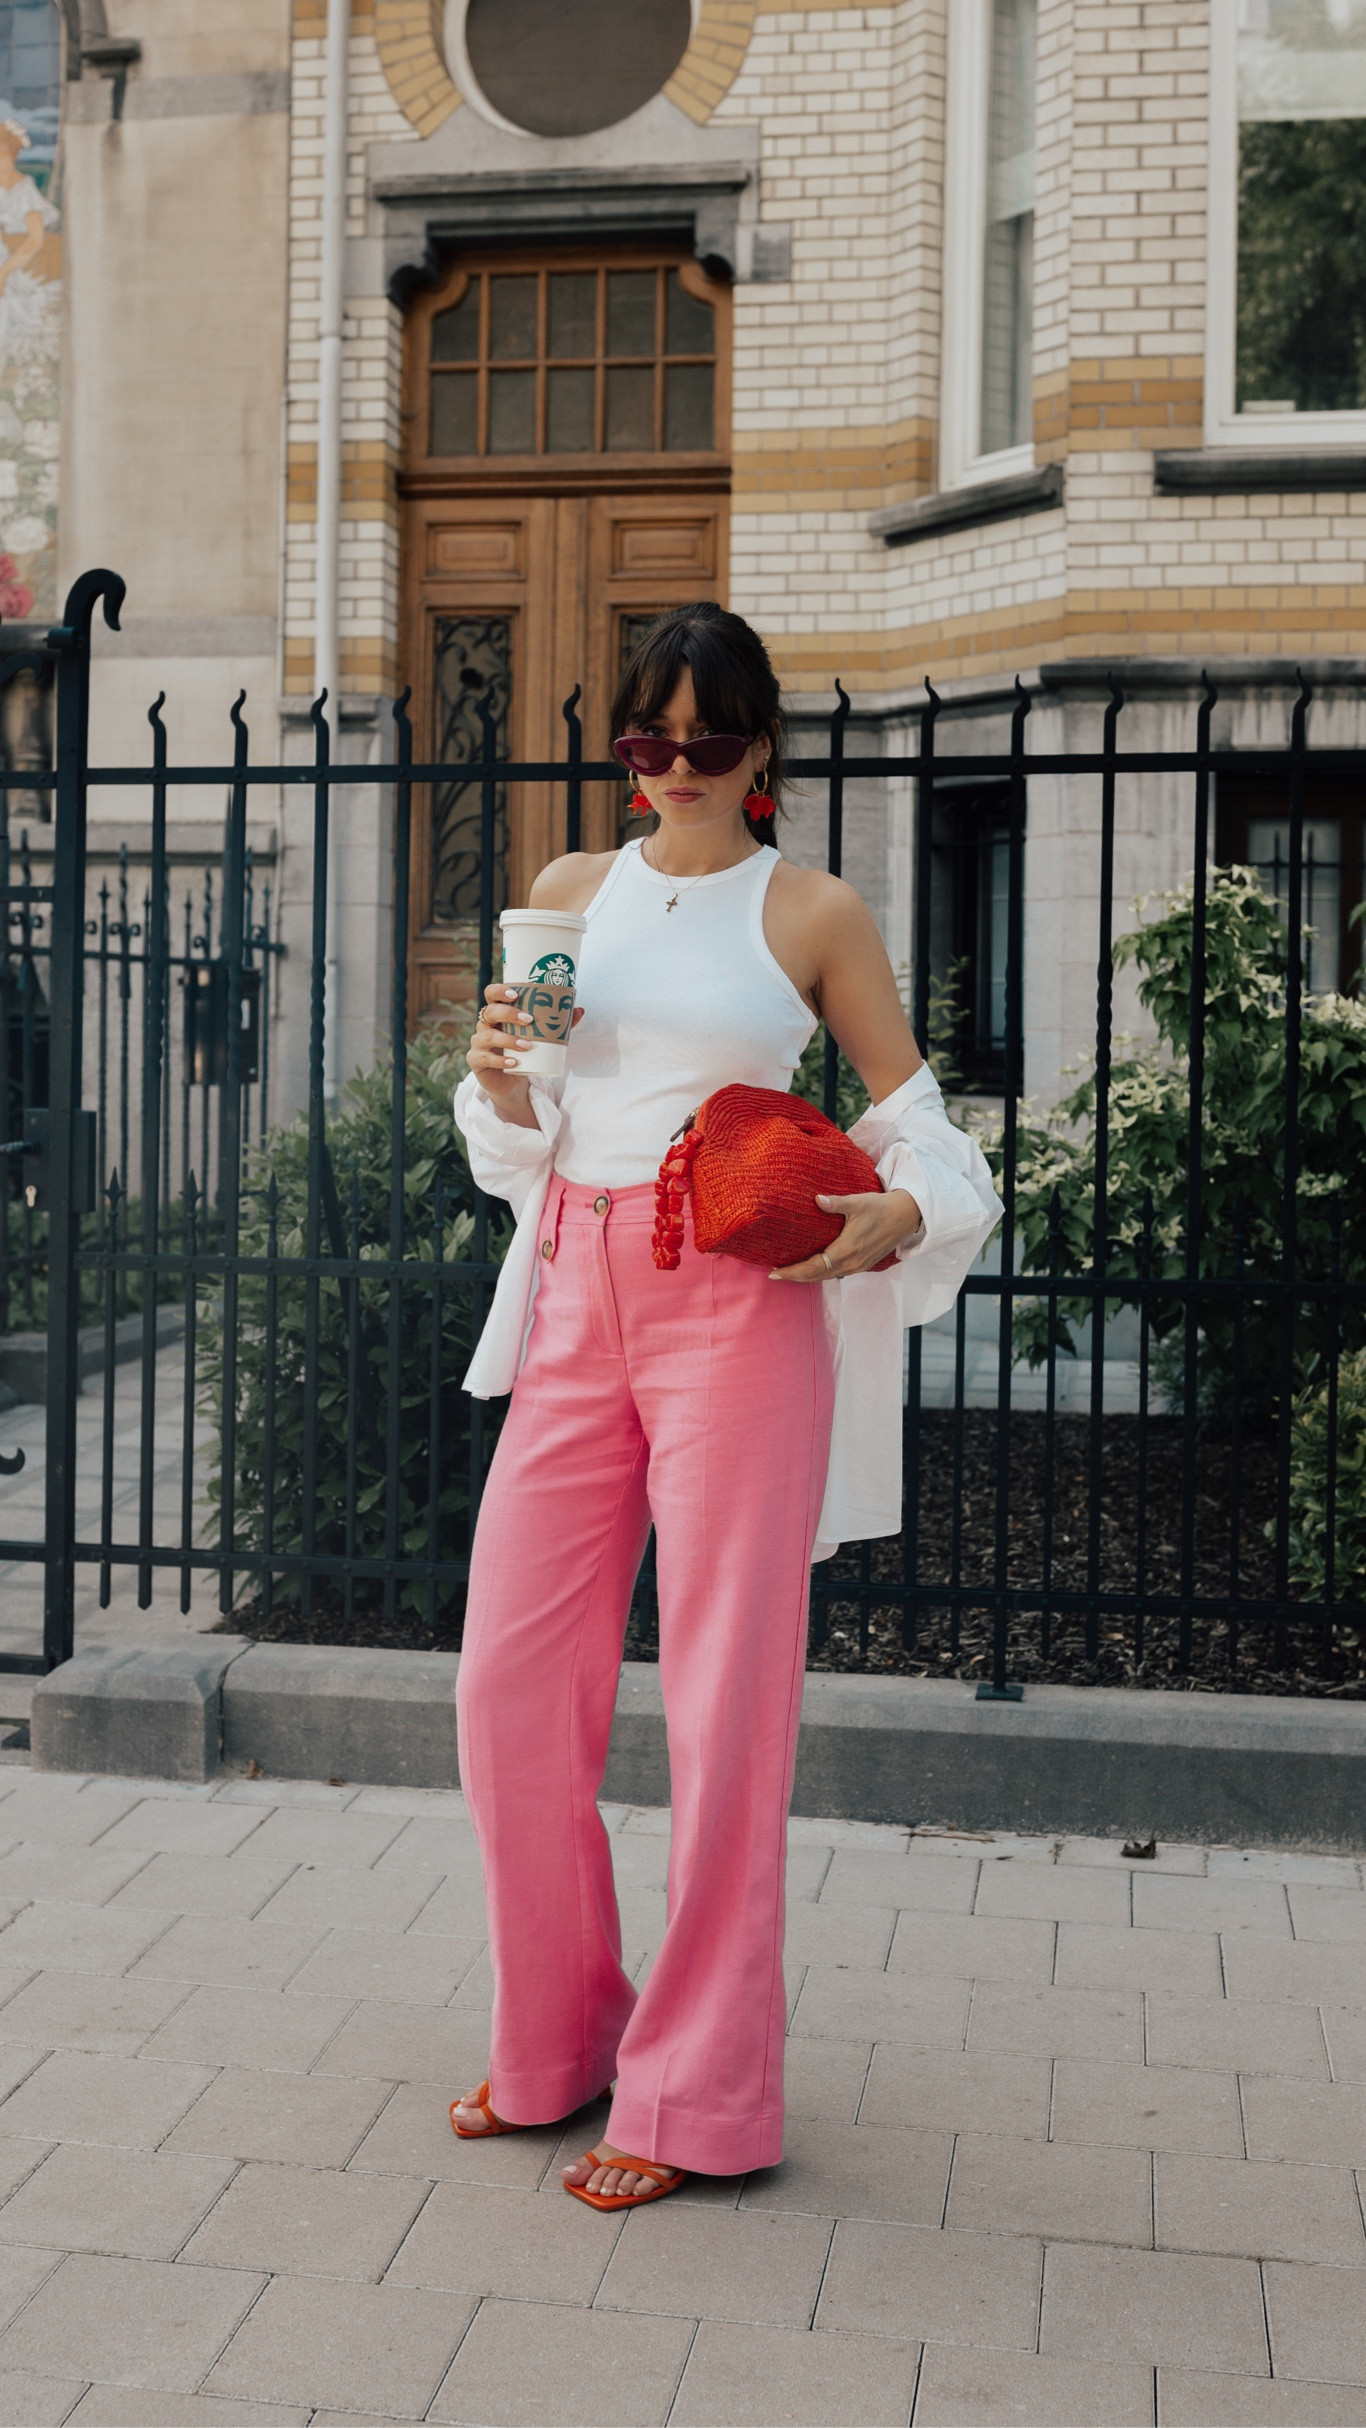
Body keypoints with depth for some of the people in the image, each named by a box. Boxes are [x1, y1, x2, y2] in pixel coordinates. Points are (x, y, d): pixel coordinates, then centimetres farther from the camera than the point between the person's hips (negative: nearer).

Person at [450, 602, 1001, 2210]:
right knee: (510, 1681, 3)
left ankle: (694, 2094, 15)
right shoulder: (572, 891, 13)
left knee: (724, 1699, 0)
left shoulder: (815, 913, 4)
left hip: (738, 1310, -4)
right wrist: (497, 1072, -5)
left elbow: (915, 1118, 6)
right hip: (576, 1303, 4)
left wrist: (891, 1216, -15)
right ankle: (554, 2043, 24)